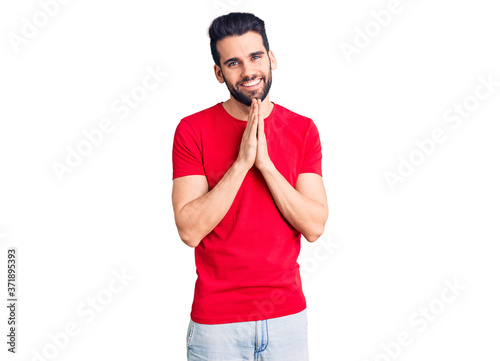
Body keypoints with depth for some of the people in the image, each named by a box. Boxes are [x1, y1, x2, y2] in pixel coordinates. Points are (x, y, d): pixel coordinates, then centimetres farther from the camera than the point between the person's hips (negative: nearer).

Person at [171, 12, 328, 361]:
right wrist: (242, 162, -20)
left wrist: (265, 162, -17)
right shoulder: (193, 130, -6)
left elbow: (314, 226, -8)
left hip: (287, 314, 2)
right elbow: (190, 230, -15)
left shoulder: (303, 130, 0)